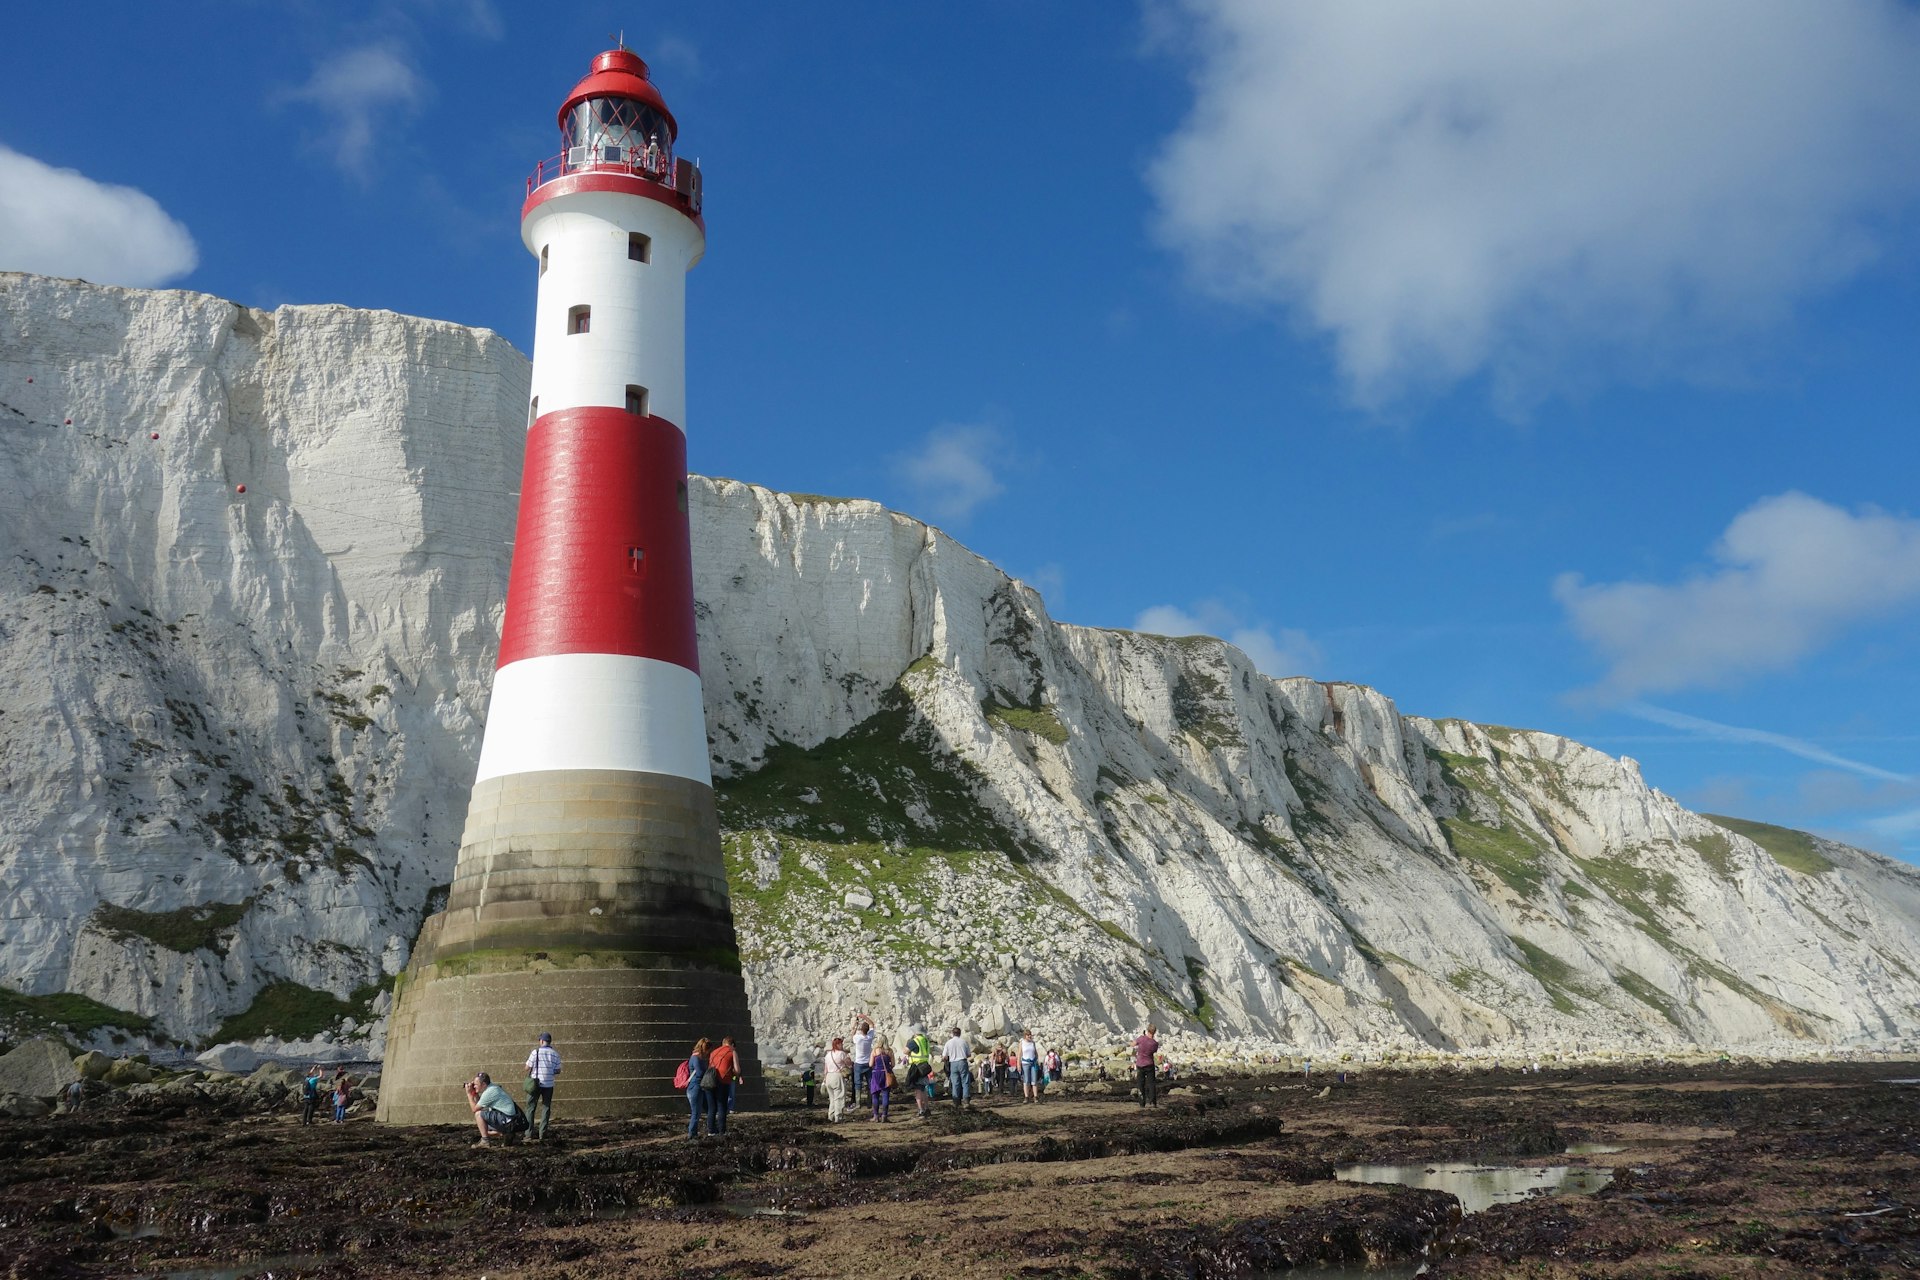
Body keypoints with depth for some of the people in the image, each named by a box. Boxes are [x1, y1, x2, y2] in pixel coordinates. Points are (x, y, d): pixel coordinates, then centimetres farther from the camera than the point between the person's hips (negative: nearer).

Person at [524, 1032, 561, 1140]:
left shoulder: (536, 1052, -9)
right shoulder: (555, 1054, 0)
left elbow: (527, 1068, -6)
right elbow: (557, 1071, 5)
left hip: (535, 1084, -2)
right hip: (548, 1084, 2)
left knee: (531, 1108, 7)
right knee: (546, 1108, 10)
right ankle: (542, 1133, 5)